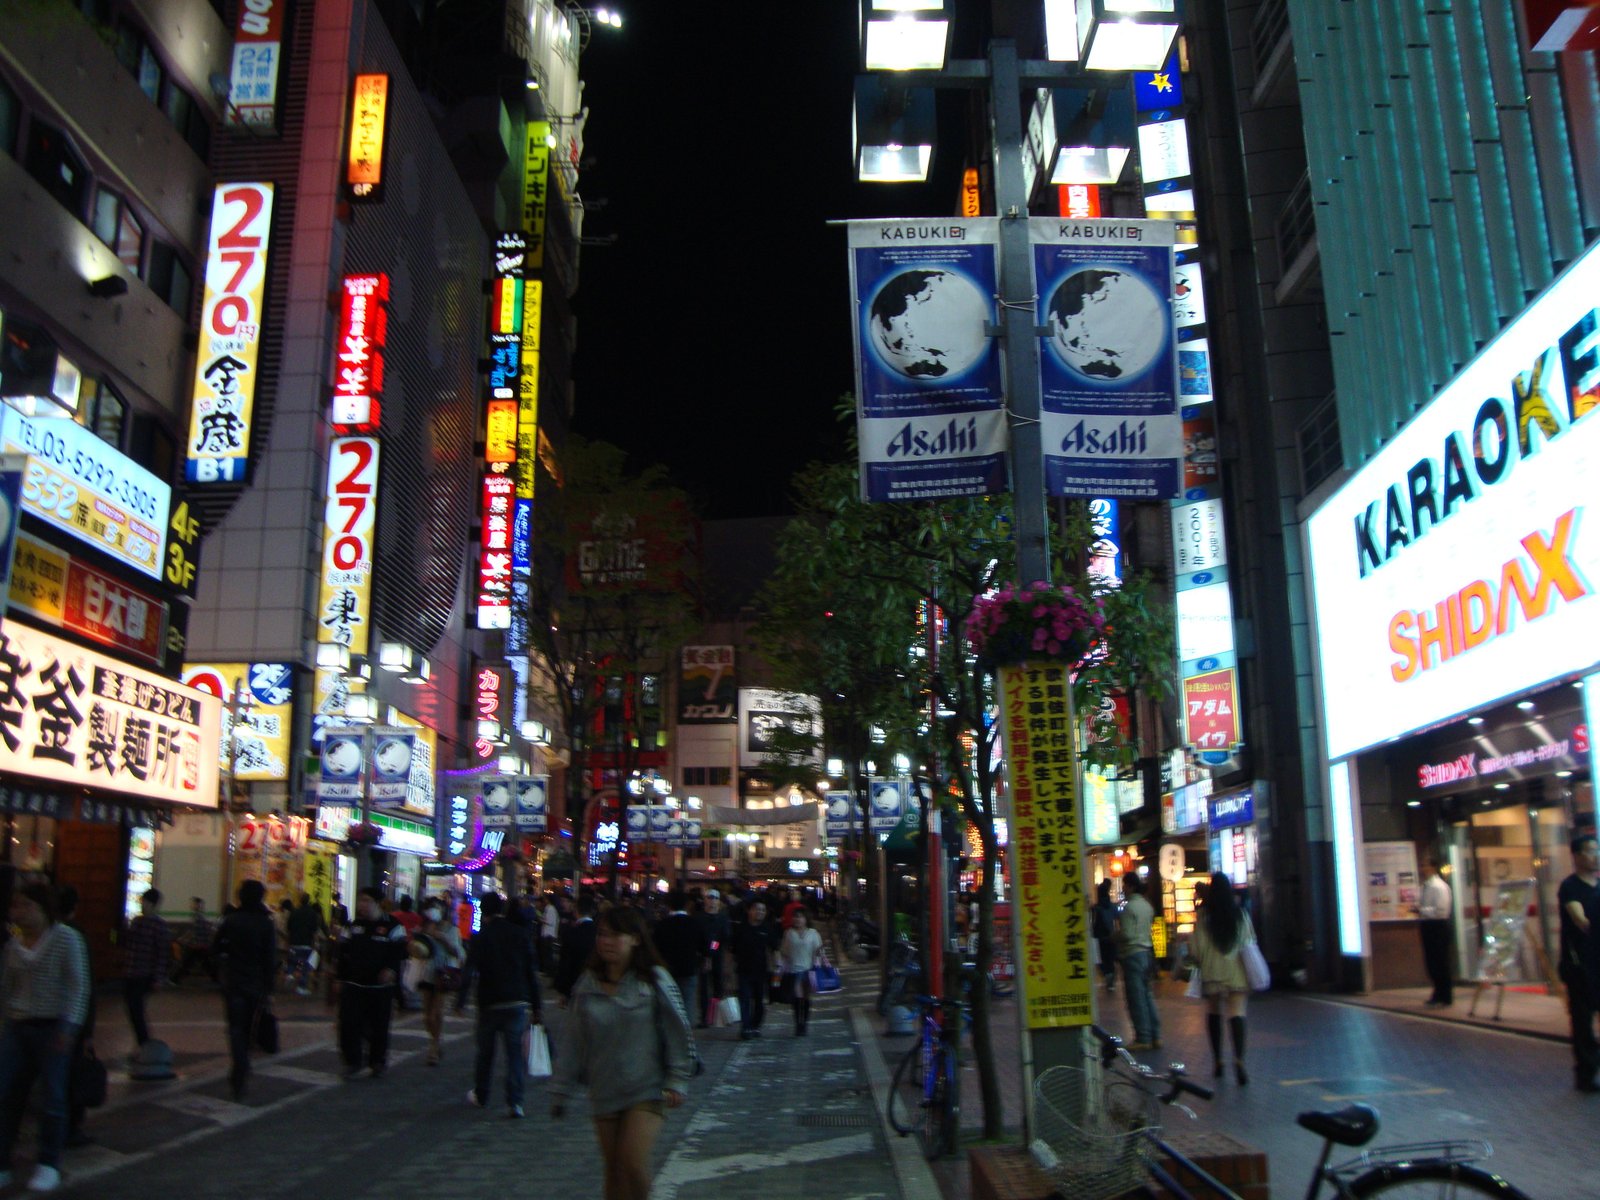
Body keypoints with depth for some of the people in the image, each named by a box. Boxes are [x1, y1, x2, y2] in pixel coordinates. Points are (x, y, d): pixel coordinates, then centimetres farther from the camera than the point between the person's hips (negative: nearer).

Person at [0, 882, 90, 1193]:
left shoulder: (66, 938, -8)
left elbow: (78, 986, -10)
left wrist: (69, 1026, -16)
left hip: (52, 1028, -5)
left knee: (53, 1096, 2)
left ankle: (49, 1165, 15)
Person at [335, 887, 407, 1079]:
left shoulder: (392, 926, -4)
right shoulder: (352, 926, 9)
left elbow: (399, 953, -7)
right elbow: (342, 954, 14)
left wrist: (392, 969, -24)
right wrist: (341, 978, 11)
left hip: (380, 987, -3)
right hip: (353, 985, 3)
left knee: (379, 1026, 6)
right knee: (349, 1025, -3)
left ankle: (378, 1061, 22)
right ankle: (352, 1062, 9)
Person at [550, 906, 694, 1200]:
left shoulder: (654, 980, -9)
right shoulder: (587, 984, 0)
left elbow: (678, 1032, -5)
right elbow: (573, 1041, 6)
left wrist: (677, 1081, -7)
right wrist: (561, 1090, 7)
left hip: (646, 1090, -4)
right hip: (604, 1094, 4)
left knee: (634, 1161, -16)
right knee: (613, 1170, 11)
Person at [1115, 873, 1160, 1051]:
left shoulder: (1130, 907, -16)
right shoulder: (1147, 905, 10)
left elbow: (1126, 934, -19)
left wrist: (1115, 934, 0)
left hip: (1133, 954, -8)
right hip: (1147, 952, 8)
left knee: (1137, 998, -2)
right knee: (1147, 996, 13)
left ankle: (1143, 1038, 0)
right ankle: (1155, 1036, 14)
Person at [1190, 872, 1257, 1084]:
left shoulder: (1204, 915, -5)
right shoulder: (1240, 914, 0)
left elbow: (1196, 946, -4)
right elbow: (1250, 942, 5)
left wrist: (1199, 962, 13)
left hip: (1212, 972, 0)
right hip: (1236, 972, 0)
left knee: (1213, 1013, 14)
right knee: (1237, 1013, -6)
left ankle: (1217, 1060, 20)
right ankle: (1239, 1059, -25)